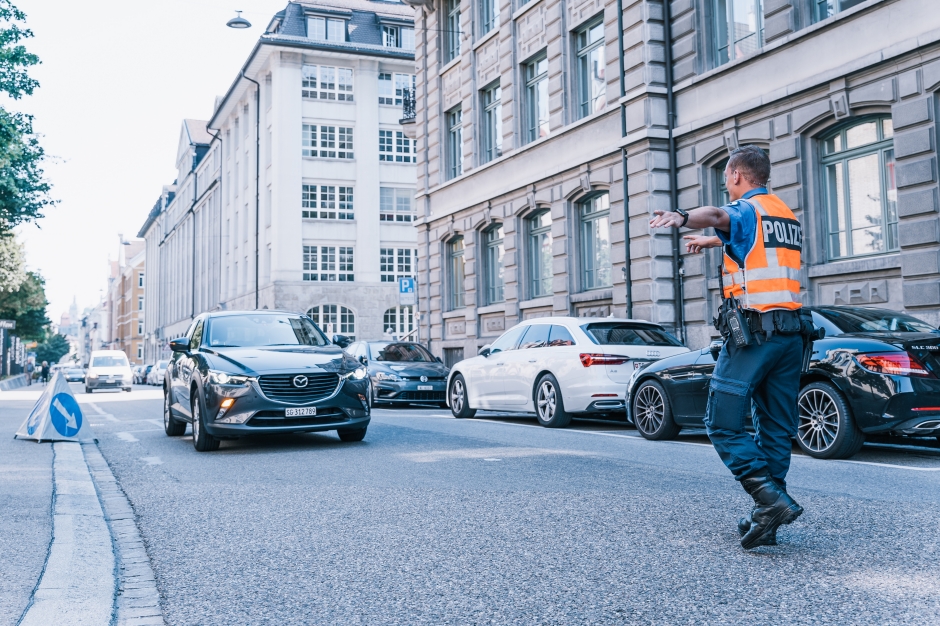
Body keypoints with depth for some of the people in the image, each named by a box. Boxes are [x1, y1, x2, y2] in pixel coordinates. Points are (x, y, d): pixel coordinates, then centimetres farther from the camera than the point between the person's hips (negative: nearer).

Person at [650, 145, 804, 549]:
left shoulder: (746, 210, -5)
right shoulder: (786, 215, 20)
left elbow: (718, 215, -30)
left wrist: (683, 218, -50)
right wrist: (712, 242, 52)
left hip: (752, 332, -8)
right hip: (791, 334, 8)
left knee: (723, 423, -3)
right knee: (777, 428, 10)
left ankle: (771, 498, -15)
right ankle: (766, 520, 12)